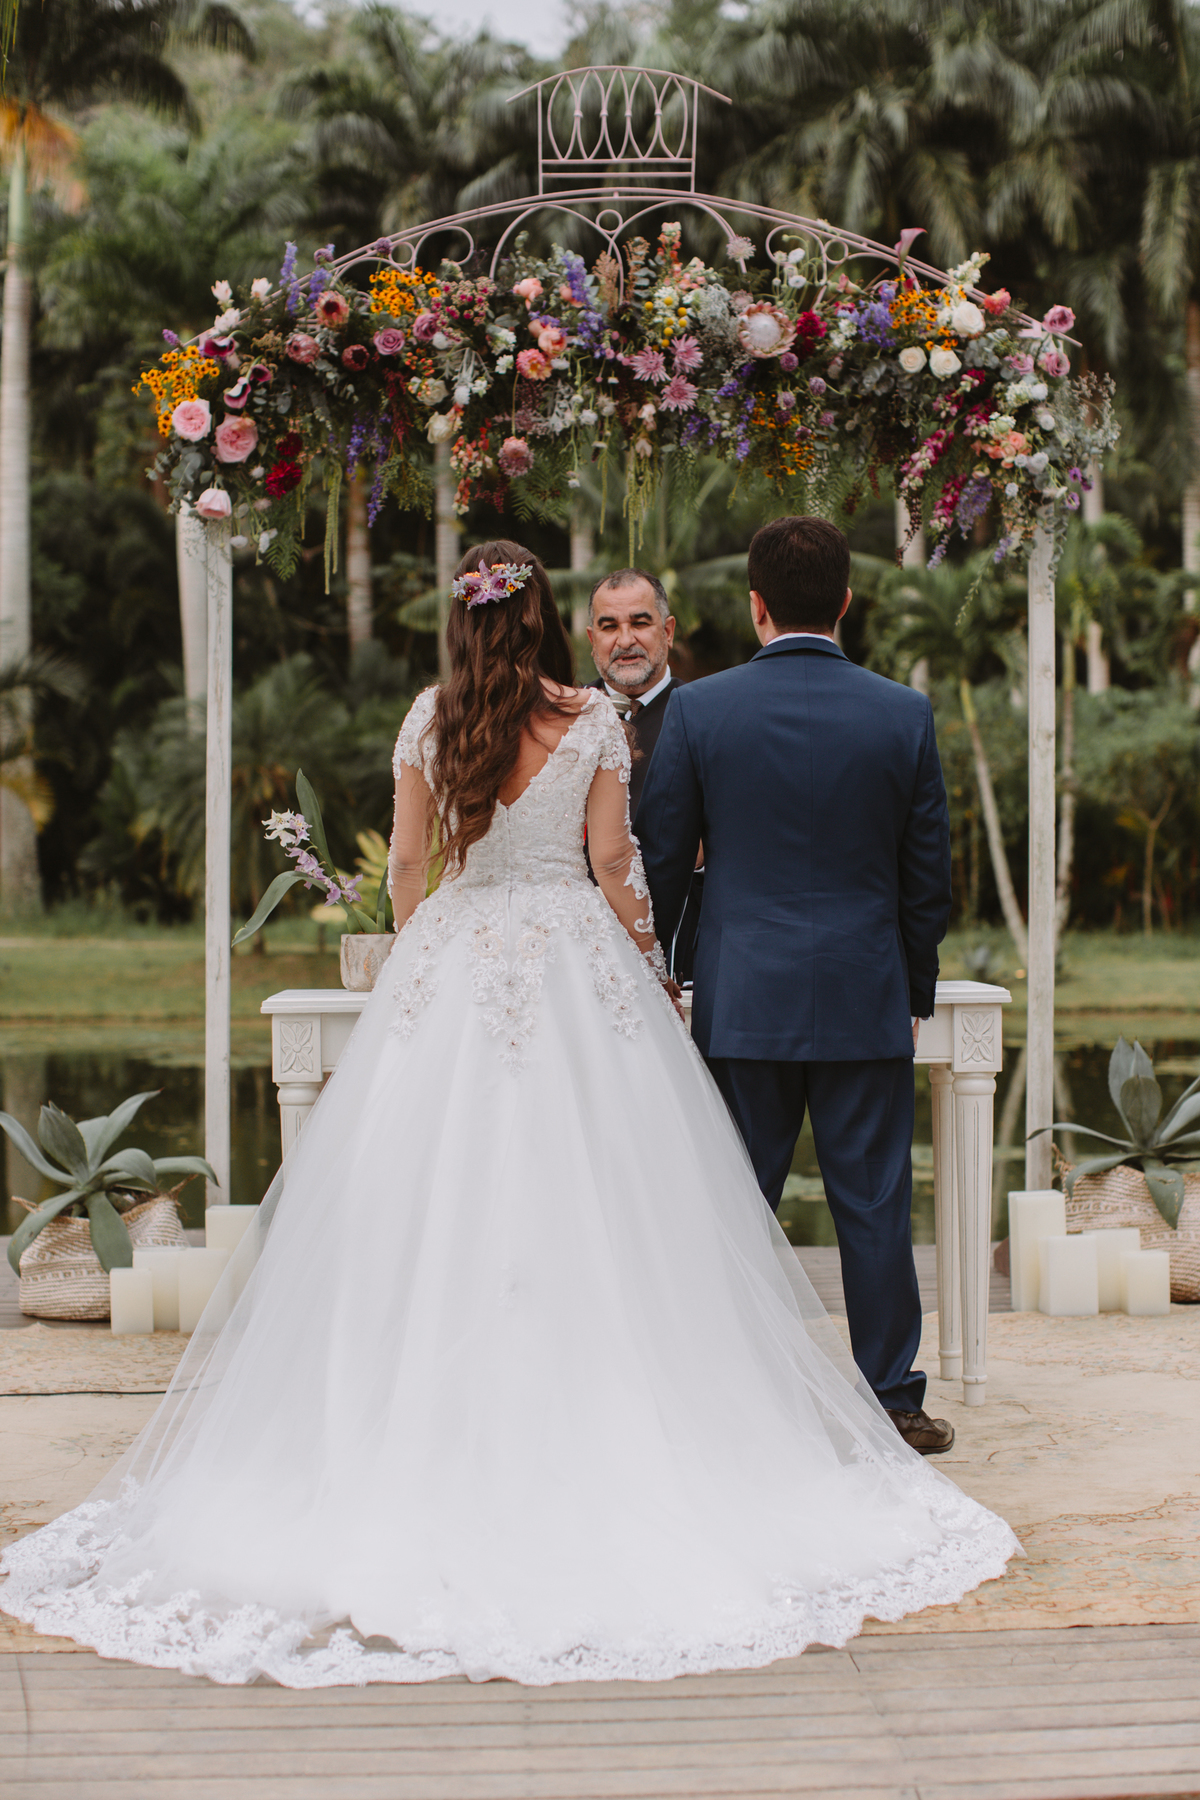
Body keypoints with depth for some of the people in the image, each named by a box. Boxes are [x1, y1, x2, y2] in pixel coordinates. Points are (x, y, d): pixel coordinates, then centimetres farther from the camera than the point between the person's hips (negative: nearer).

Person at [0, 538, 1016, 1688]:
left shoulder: (430, 720, 2)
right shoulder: (595, 720, -1)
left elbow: (408, 863, 6)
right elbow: (614, 862, 2)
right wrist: (643, 961, 15)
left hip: (453, 957, 1)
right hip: (574, 961, -1)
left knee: (437, 1209, 3)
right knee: (584, 1204, 2)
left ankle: (440, 1435, 6)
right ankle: (591, 1435, 4)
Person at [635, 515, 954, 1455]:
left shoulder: (697, 710, -4)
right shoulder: (905, 714, -2)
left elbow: (661, 861, 1)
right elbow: (928, 875, 3)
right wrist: (916, 991, 16)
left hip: (742, 998, 0)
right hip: (865, 998, 0)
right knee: (874, 1206, 6)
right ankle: (892, 1401, 14)